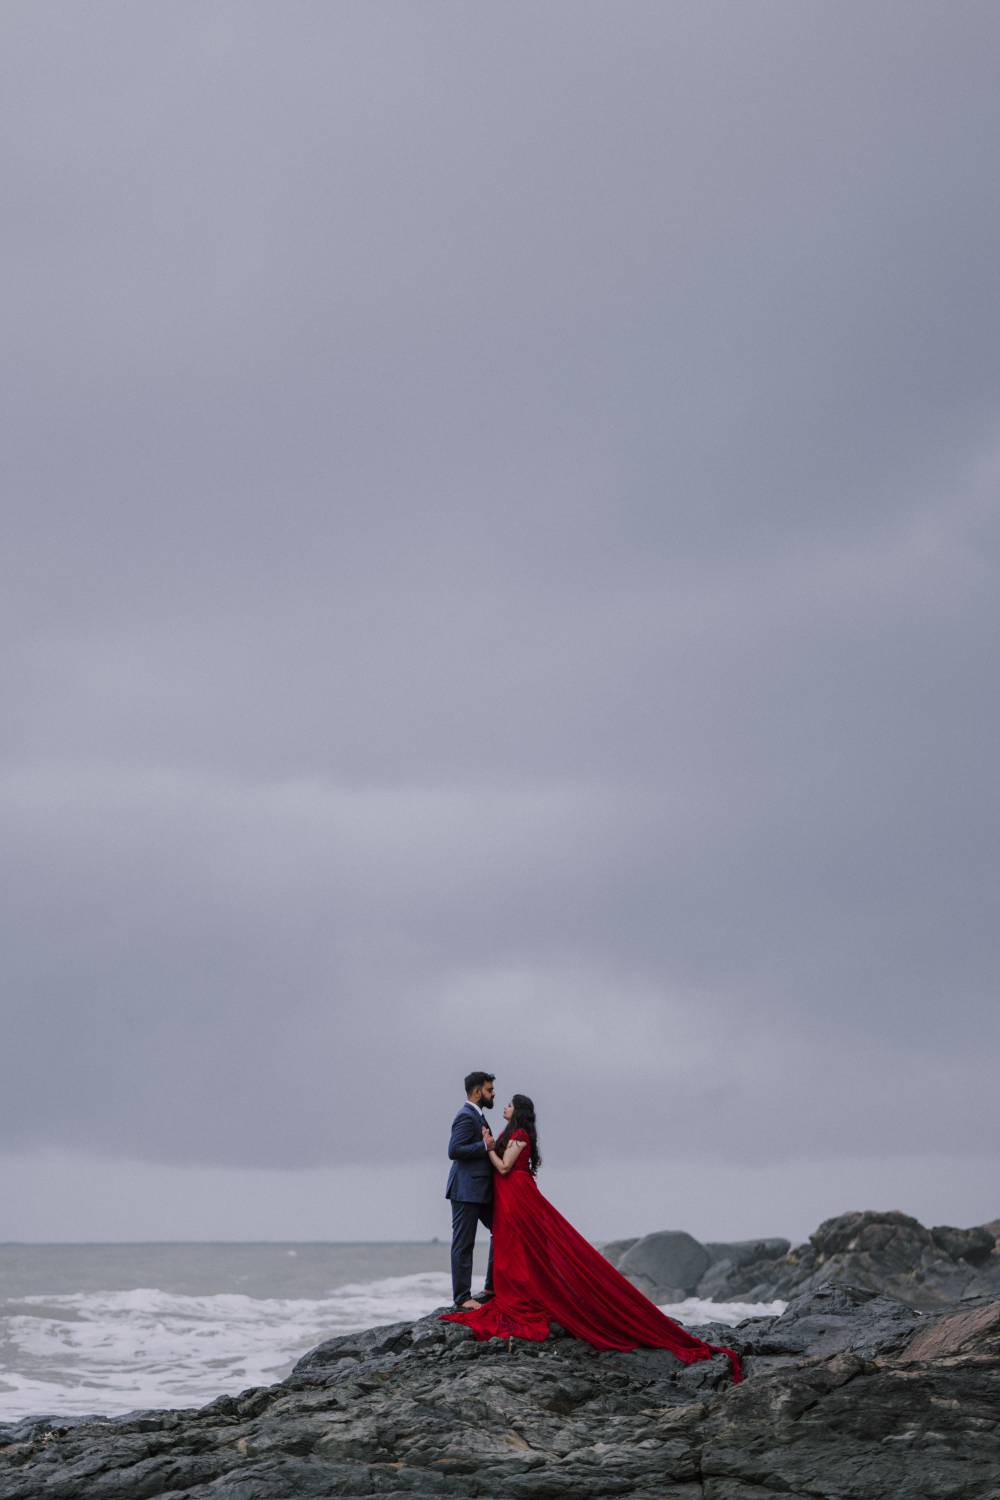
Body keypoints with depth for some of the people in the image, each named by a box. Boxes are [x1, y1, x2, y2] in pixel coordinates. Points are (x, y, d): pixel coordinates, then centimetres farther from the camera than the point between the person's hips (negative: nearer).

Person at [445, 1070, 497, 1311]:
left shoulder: (476, 1116, 17)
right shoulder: (466, 1117, -15)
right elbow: (454, 1150, -23)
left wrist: (491, 1145, 9)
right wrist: (484, 1146, -21)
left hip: (481, 1190, 10)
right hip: (466, 1190, -10)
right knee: (464, 1244, -5)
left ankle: (491, 1286, 21)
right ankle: (462, 1297, -1)